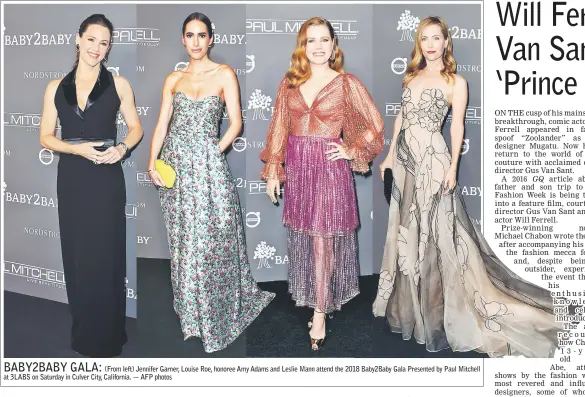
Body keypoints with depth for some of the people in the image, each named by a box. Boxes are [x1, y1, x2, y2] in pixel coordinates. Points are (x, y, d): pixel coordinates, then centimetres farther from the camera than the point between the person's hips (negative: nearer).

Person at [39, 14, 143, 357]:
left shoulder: (118, 85, 1)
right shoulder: (56, 87, 6)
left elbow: (136, 128, 7)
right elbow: (46, 137, 6)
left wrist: (122, 148, -13)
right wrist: (78, 149, -12)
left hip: (106, 180, -2)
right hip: (72, 180, 2)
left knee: (106, 256, 2)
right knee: (77, 255, 8)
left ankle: (107, 336, 17)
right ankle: (83, 333, 25)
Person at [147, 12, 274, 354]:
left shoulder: (225, 74, 1)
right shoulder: (174, 79, 11)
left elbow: (236, 123, -3)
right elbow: (162, 124, 8)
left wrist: (213, 153, -9)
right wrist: (152, 162, -4)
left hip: (209, 164, -3)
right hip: (175, 163, 3)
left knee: (212, 239, 2)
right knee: (184, 240, 9)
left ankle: (216, 313, 21)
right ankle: (191, 312, 24)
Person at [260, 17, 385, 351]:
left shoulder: (347, 83, -4)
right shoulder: (290, 83, 6)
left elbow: (376, 125, 1)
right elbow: (279, 129, 7)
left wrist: (351, 151, -5)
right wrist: (273, 171, 5)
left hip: (330, 168, -4)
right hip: (297, 167, 4)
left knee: (322, 241, -1)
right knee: (302, 238, 13)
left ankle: (320, 313, 10)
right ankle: (318, 295, 33)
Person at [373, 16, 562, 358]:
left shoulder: (455, 82, -2)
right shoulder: (413, 75, 14)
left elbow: (458, 126, -5)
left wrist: (453, 166, -13)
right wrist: (391, 154, 14)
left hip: (432, 160, -6)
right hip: (406, 158, 6)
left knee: (434, 231, -3)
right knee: (406, 230, 12)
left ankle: (437, 310, 10)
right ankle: (409, 301, 28)